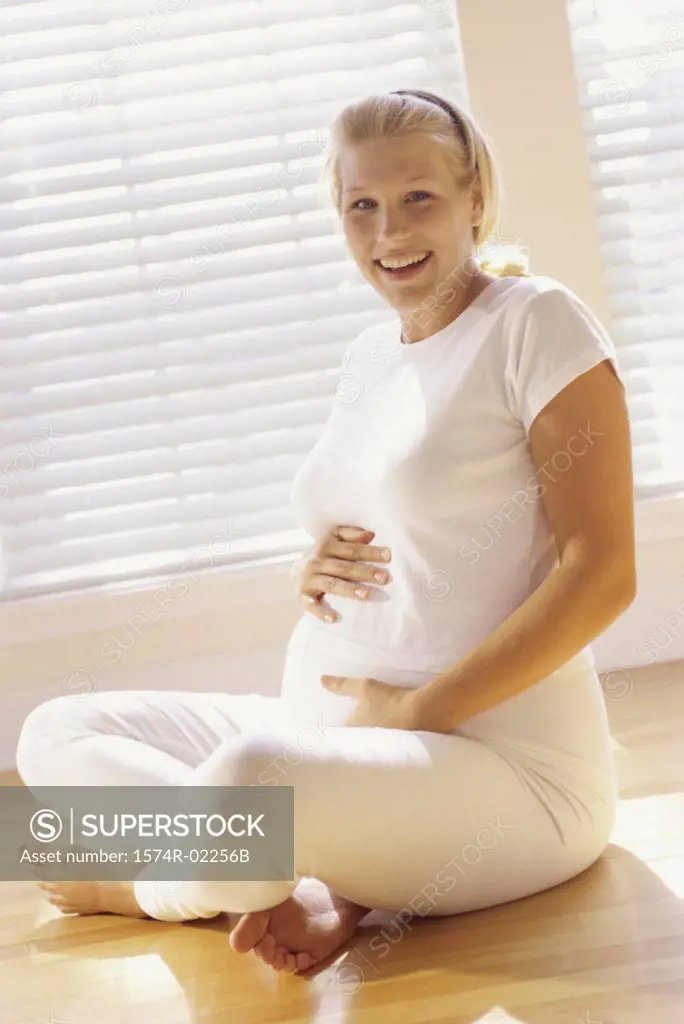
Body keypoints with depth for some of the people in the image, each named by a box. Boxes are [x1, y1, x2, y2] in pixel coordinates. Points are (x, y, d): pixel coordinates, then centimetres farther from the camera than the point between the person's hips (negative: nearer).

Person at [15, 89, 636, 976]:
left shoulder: (535, 321, -7)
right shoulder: (367, 354, 14)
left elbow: (603, 573, -13)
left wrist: (418, 710, -17)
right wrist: (318, 575, 0)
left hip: (504, 761, -8)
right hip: (323, 733, 9)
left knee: (253, 773, -37)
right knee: (55, 735, 1)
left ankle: (153, 890, -3)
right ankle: (315, 889, -18)